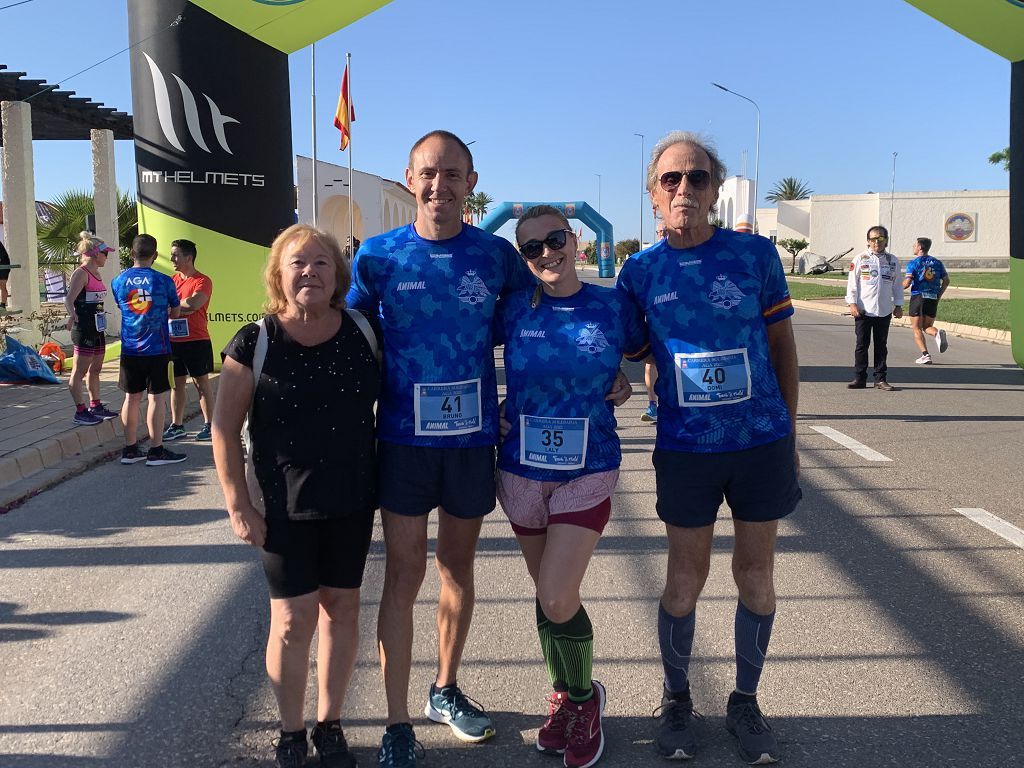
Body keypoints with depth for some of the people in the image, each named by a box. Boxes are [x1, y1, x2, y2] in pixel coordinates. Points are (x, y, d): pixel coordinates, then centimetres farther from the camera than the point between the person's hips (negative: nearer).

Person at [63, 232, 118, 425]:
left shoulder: (96, 273, 13)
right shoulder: (81, 273, -14)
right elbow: (68, 300, -25)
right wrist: (72, 315, -44)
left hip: (98, 328, 10)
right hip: (84, 328, -10)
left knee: (95, 369, 16)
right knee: (79, 372, -3)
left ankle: (95, 406, 25)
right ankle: (80, 411, -1)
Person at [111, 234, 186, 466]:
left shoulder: (118, 282, 2)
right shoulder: (163, 281, -7)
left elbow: (123, 309, 14)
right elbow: (175, 313, 5)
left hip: (129, 350, 4)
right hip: (156, 349, -4)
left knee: (131, 398, 10)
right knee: (157, 398, 0)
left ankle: (130, 450, 16)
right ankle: (156, 451, 2)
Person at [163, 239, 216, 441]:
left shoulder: (202, 281, -8)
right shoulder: (172, 280, 11)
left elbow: (193, 304, -23)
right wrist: (183, 305, -5)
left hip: (196, 341, -6)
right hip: (173, 341, 6)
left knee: (201, 382, 2)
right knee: (176, 383, 10)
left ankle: (209, 424, 10)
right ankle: (177, 426, 18)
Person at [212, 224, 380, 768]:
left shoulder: (363, 332, -3)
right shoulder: (254, 344, -11)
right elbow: (225, 428, -6)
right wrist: (238, 505, -8)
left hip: (353, 501, 3)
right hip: (286, 506, -3)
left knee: (341, 609, 11)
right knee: (294, 620, 3)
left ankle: (330, 724, 29)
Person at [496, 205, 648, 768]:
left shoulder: (613, 305, -3)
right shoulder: (513, 307, -3)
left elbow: (650, 355, 13)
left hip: (589, 471, -2)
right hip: (522, 470, 2)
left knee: (557, 601, -10)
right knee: (548, 597, 14)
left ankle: (584, 698, 19)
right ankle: (564, 697, 37)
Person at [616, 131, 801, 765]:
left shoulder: (756, 253, -3)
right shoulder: (641, 271, -1)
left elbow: (782, 344, 4)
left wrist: (790, 435, 5)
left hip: (763, 443, 1)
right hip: (686, 448, 0)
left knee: (757, 576, 11)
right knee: (685, 581, 8)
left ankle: (746, 701, 32)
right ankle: (677, 701, 30)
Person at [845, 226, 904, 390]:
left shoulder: (893, 261, 8)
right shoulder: (860, 259, 1)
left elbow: (897, 284, 14)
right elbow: (852, 283, 0)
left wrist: (898, 305, 10)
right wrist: (852, 303, -8)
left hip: (884, 311, 2)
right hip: (863, 310, -2)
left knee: (881, 346, 6)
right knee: (861, 345, 2)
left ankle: (880, 379, 12)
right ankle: (859, 379, 9)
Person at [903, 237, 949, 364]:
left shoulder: (914, 263, -5)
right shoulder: (937, 262, 10)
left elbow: (907, 283, -14)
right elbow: (946, 281, 7)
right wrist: (939, 295, 16)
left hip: (918, 297, -4)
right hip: (933, 298, 4)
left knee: (917, 329, 4)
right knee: (927, 327, 16)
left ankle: (925, 355, -8)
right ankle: (938, 333, -19)